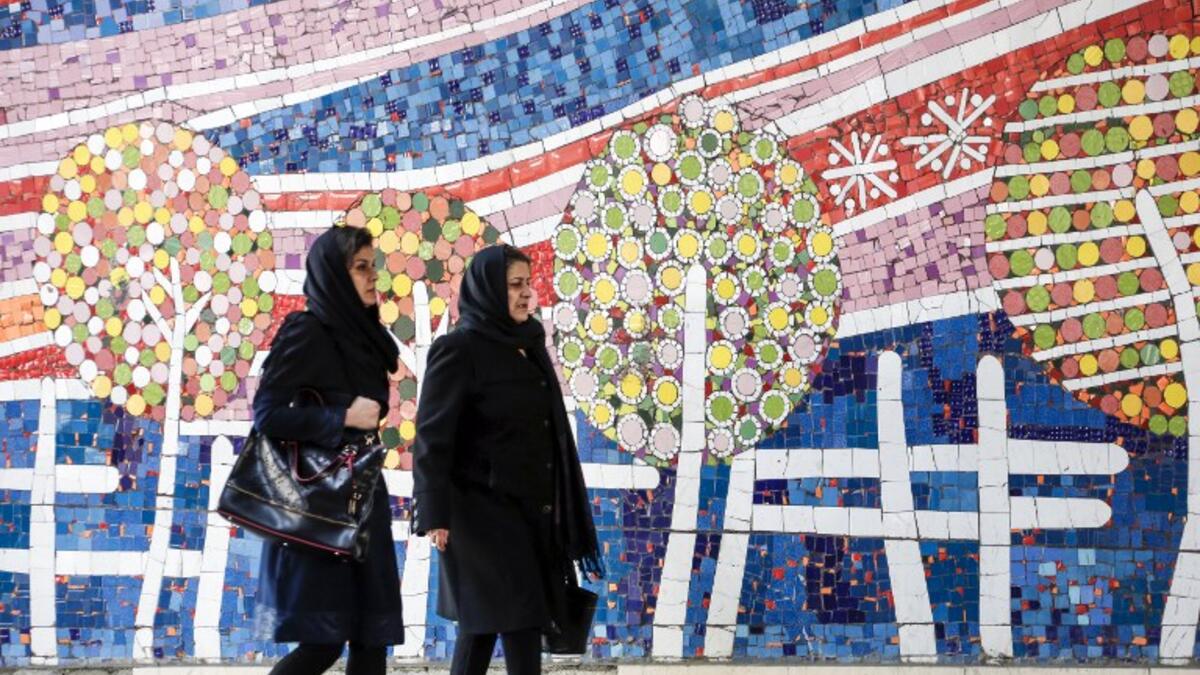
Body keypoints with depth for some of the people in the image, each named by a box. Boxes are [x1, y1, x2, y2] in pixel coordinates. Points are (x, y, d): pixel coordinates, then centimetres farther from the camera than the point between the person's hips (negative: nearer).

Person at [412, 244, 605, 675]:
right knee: (520, 618, -11)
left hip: (529, 505, 8)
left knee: (483, 618, 11)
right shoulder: (459, 350, -11)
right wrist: (435, 516, -21)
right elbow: (433, 436, -15)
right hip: (483, 508, -8)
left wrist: (553, 504, 18)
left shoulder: (528, 345, 12)